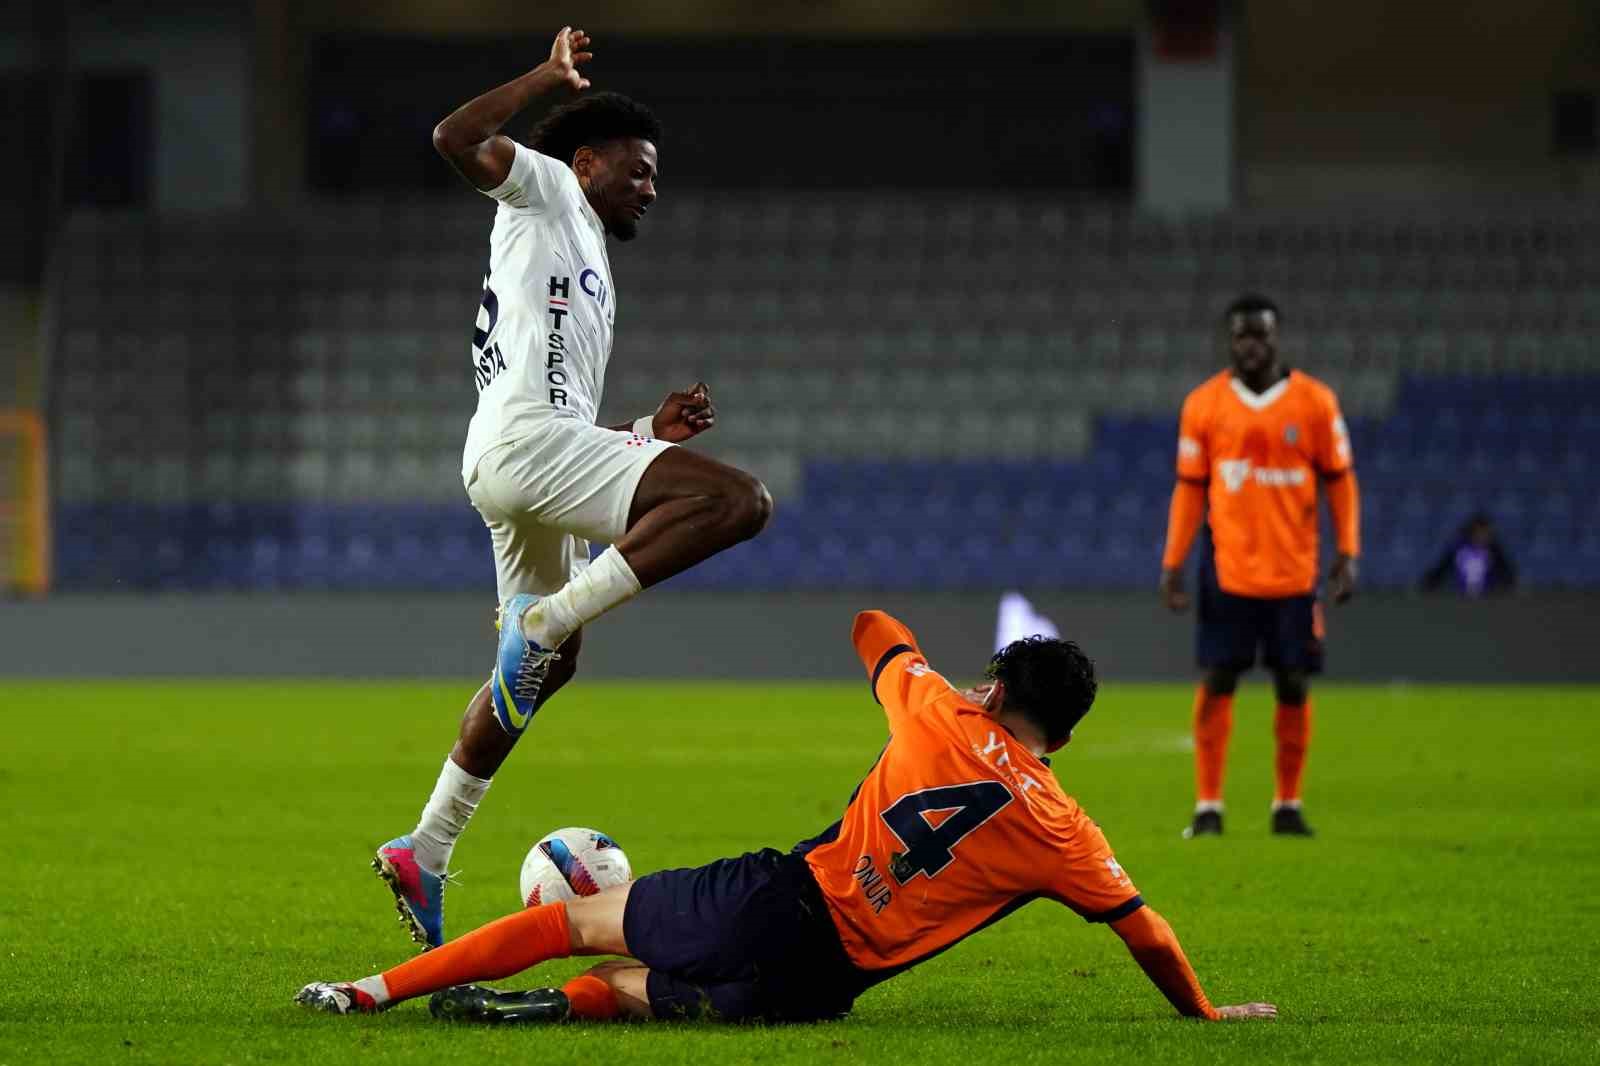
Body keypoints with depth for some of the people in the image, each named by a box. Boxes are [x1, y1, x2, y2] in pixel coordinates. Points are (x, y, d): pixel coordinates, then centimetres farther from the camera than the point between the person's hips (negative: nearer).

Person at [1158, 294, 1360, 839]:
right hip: (1226, 570, 0)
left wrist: (1347, 553, -4)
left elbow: (1339, 481, 5)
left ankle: (1288, 806, 13)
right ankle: (1208, 807, 1)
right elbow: (1189, 488, 7)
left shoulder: (1315, 402, 0)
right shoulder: (1203, 404, 2)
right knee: (1216, 682, -3)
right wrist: (1173, 563, 2)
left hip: (1293, 571, 0)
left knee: (1294, 686, 3)